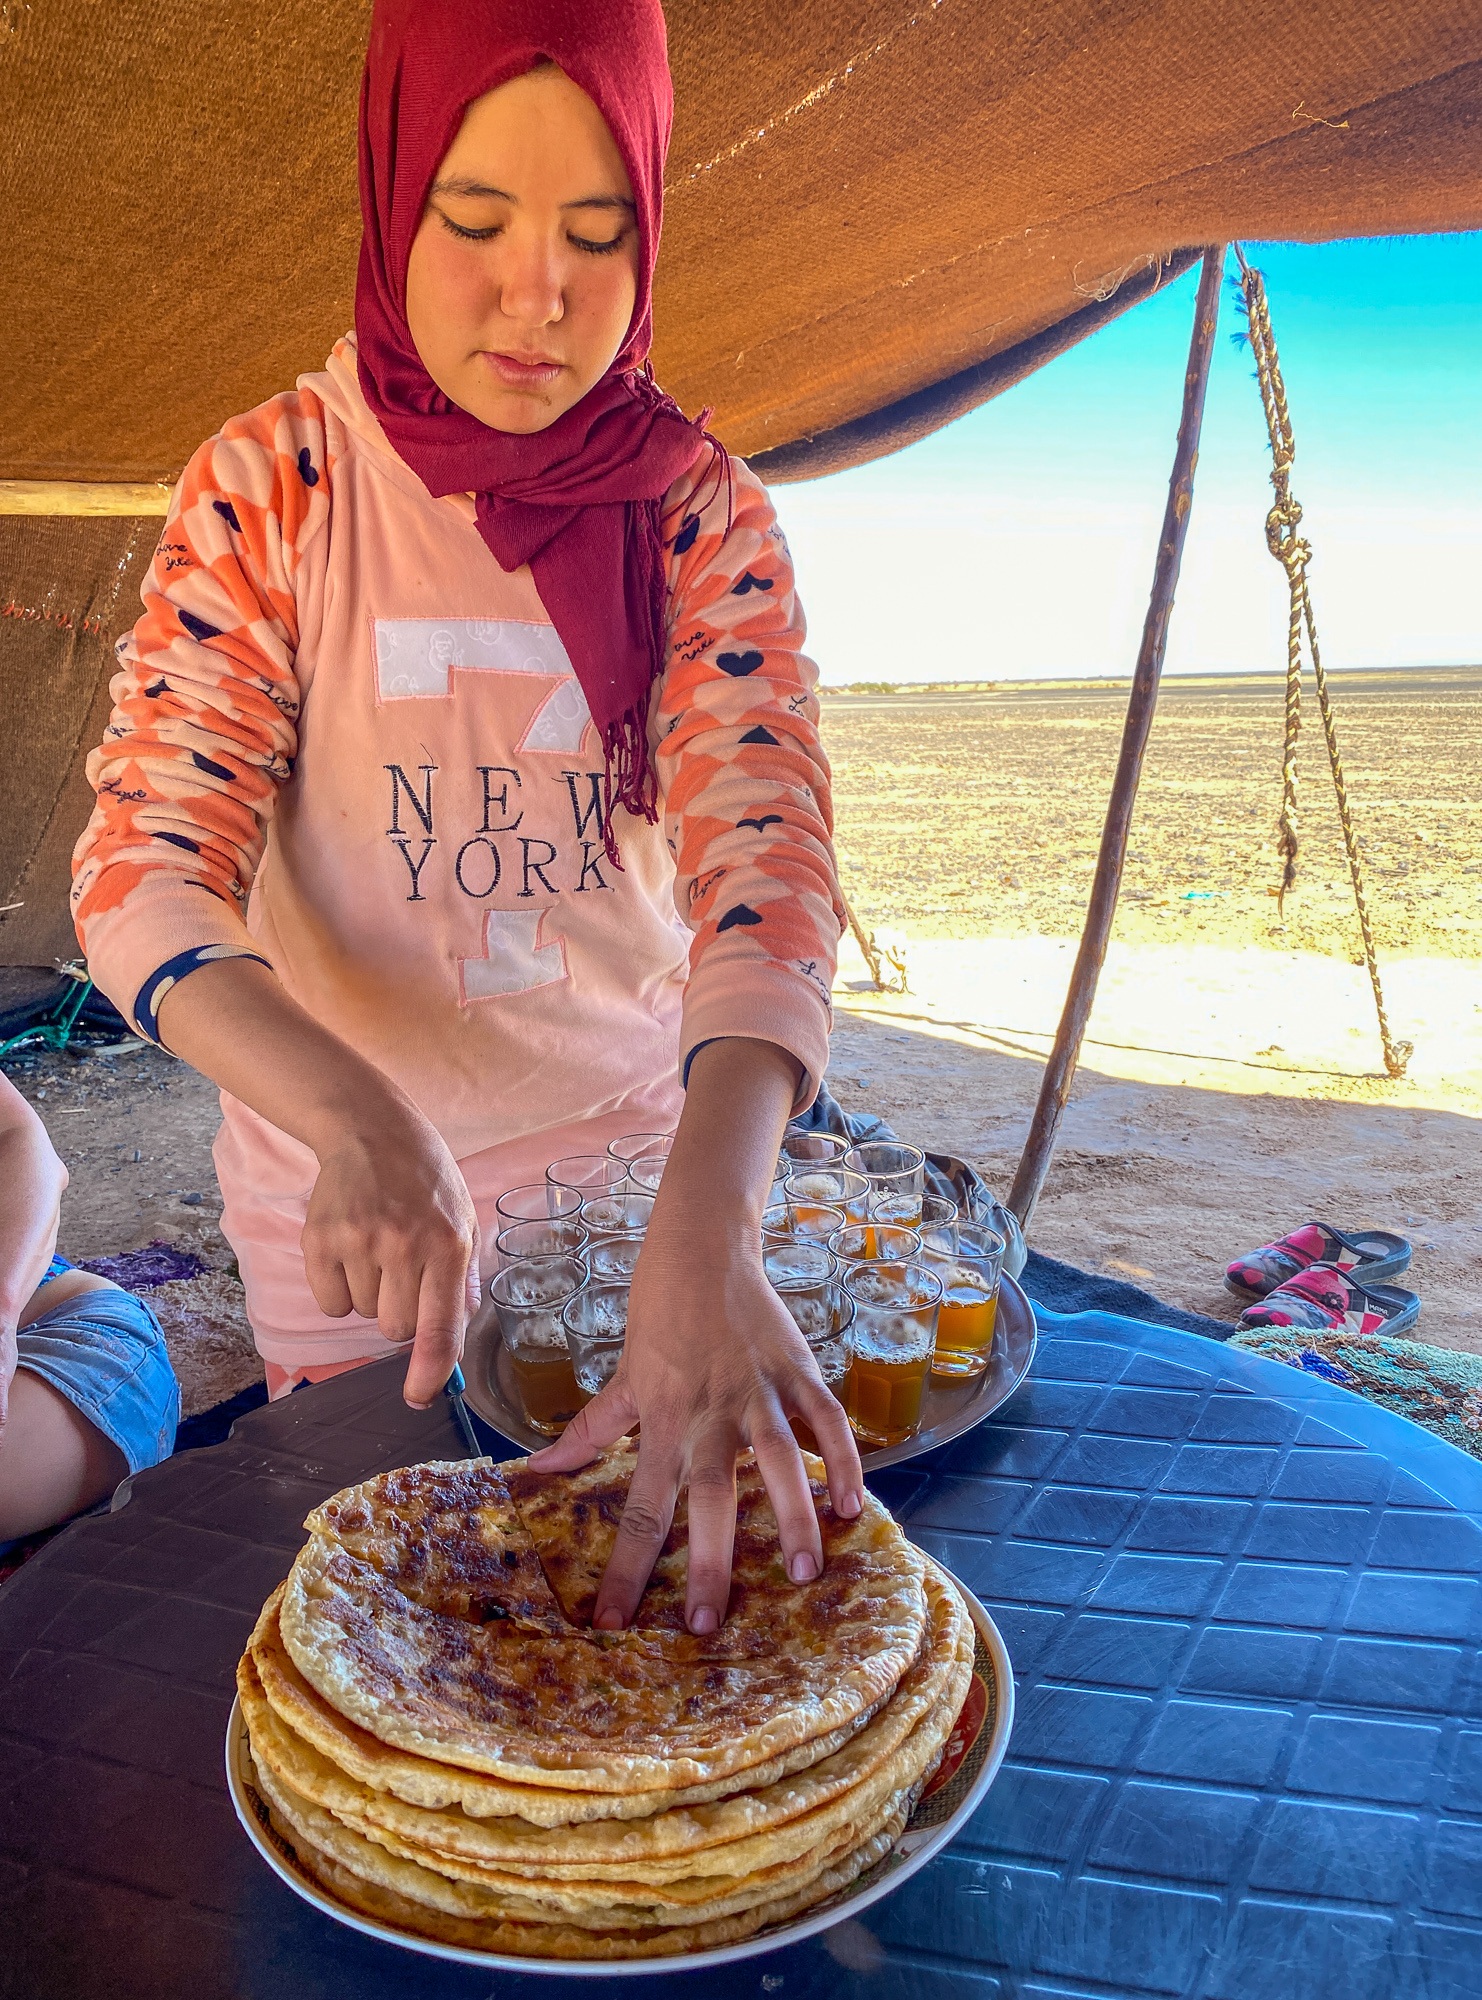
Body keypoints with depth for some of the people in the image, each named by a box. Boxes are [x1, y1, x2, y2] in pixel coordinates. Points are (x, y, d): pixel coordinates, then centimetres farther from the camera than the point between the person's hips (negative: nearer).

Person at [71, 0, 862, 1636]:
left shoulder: (704, 516, -9)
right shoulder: (271, 487, -11)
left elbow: (764, 850, -22)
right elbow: (148, 866, -17)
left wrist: (706, 1229, -40)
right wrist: (353, 1116, -37)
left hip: (632, 1129, 1)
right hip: (341, 1157, -1)